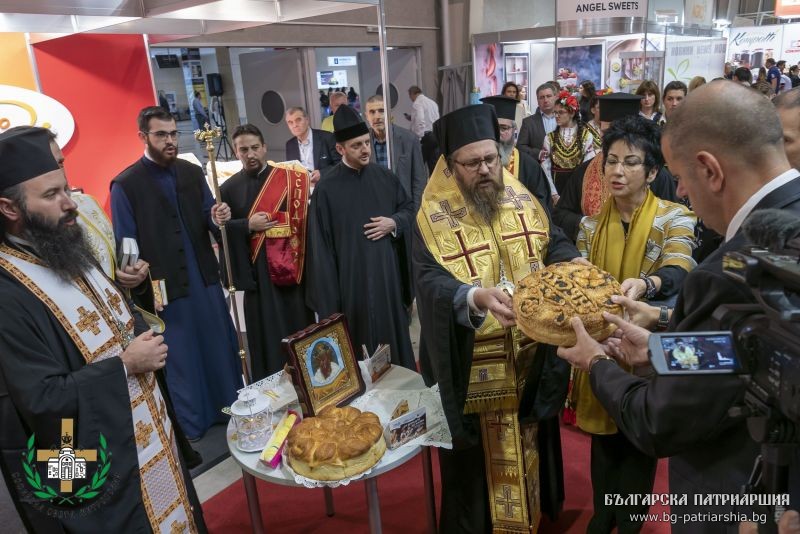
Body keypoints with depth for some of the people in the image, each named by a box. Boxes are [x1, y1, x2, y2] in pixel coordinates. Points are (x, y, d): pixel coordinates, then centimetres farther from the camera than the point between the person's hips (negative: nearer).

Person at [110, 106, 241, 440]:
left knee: (221, 346, 14)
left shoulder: (192, 172, 6)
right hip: (164, 287, -4)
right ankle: (191, 425, 27)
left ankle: (230, 409, 34)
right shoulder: (125, 185, -7)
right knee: (180, 358, 9)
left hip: (204, 278, 5)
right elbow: (126, 246, -6)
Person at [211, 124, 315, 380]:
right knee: (266, 333, 6)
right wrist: (248, 226, -13)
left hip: (292, 265, 0)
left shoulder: (288, 177, 4)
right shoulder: (229, 188, 5)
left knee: (299, 324, 9)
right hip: (256, 272, 0)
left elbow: (304, 216, -2)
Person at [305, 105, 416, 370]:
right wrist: (328, 295, -10)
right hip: (353, 278, -4)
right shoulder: (327, 189, -10)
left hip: (389, 272, 4)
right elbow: (321, 244, -9)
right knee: (363, 337, 3)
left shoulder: (384, 176, 2)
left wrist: (394, 223, -8)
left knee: (394, 330, 14)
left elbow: (409, 207, 15)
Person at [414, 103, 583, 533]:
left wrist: (572, 263, -19)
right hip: (471, 370, -4)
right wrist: (476, 297, -43)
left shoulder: (522, 200, 1)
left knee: (529, 449, 24)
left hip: (529, 362, 5)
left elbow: (553, 243, 5)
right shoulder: (433, 217, -13)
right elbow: (431, 281, -24)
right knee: (477, 461, 12)